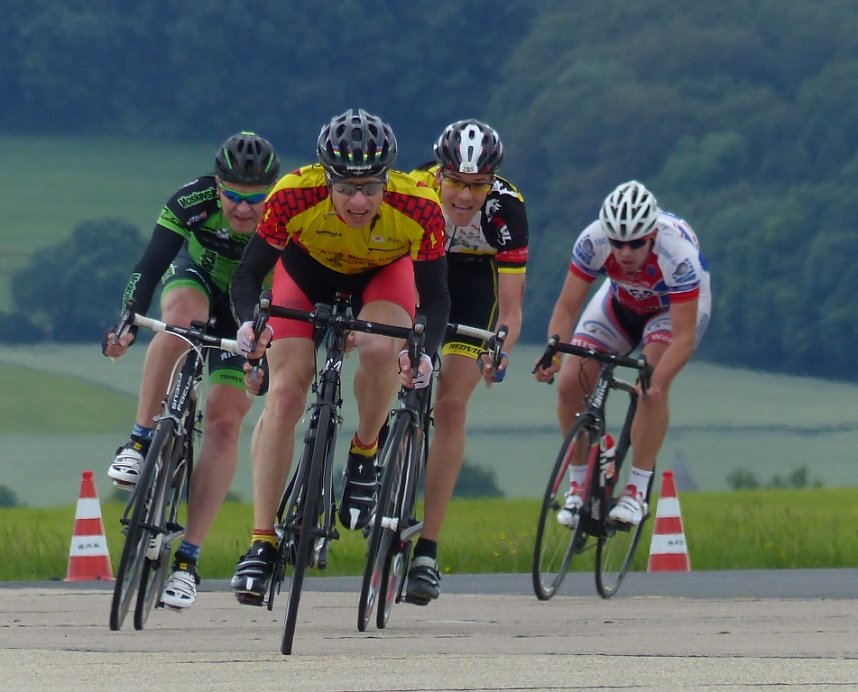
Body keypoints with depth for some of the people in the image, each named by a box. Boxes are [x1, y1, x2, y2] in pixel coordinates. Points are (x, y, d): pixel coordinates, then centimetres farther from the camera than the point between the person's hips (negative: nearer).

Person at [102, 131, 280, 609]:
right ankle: (140, 441, -27)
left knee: (225, 422, -14)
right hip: (199, 278, 1)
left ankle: (189, 558, -12)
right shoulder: (192, 203, -30)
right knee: (184, 316, -37)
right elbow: (151, 265, -34)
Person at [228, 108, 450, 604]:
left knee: (380, 348, -32)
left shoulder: (419, 207, -36)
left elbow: (435, 296, -28)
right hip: (308, 266, 1)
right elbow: (249, 272, -29)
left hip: (383, 272, -1)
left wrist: (426, 353, -46)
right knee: (285, 395, -13)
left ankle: (365, 455, -4)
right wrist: (248, 321, -49)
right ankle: (262, 543, -8)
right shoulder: (295, 196, -37)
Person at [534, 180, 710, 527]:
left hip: (680, 304, -3)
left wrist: (656, 382, -55)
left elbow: (684, 337, -40)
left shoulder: (678, 253, -40)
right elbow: (567, 307, -25)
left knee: (652, 386, -29)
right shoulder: (593, 241, -32)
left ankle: (637, 492, -19)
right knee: (570, 385, -12)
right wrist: (553, 355, -44)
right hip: (622, 301, 4)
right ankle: (579, 486, 5)